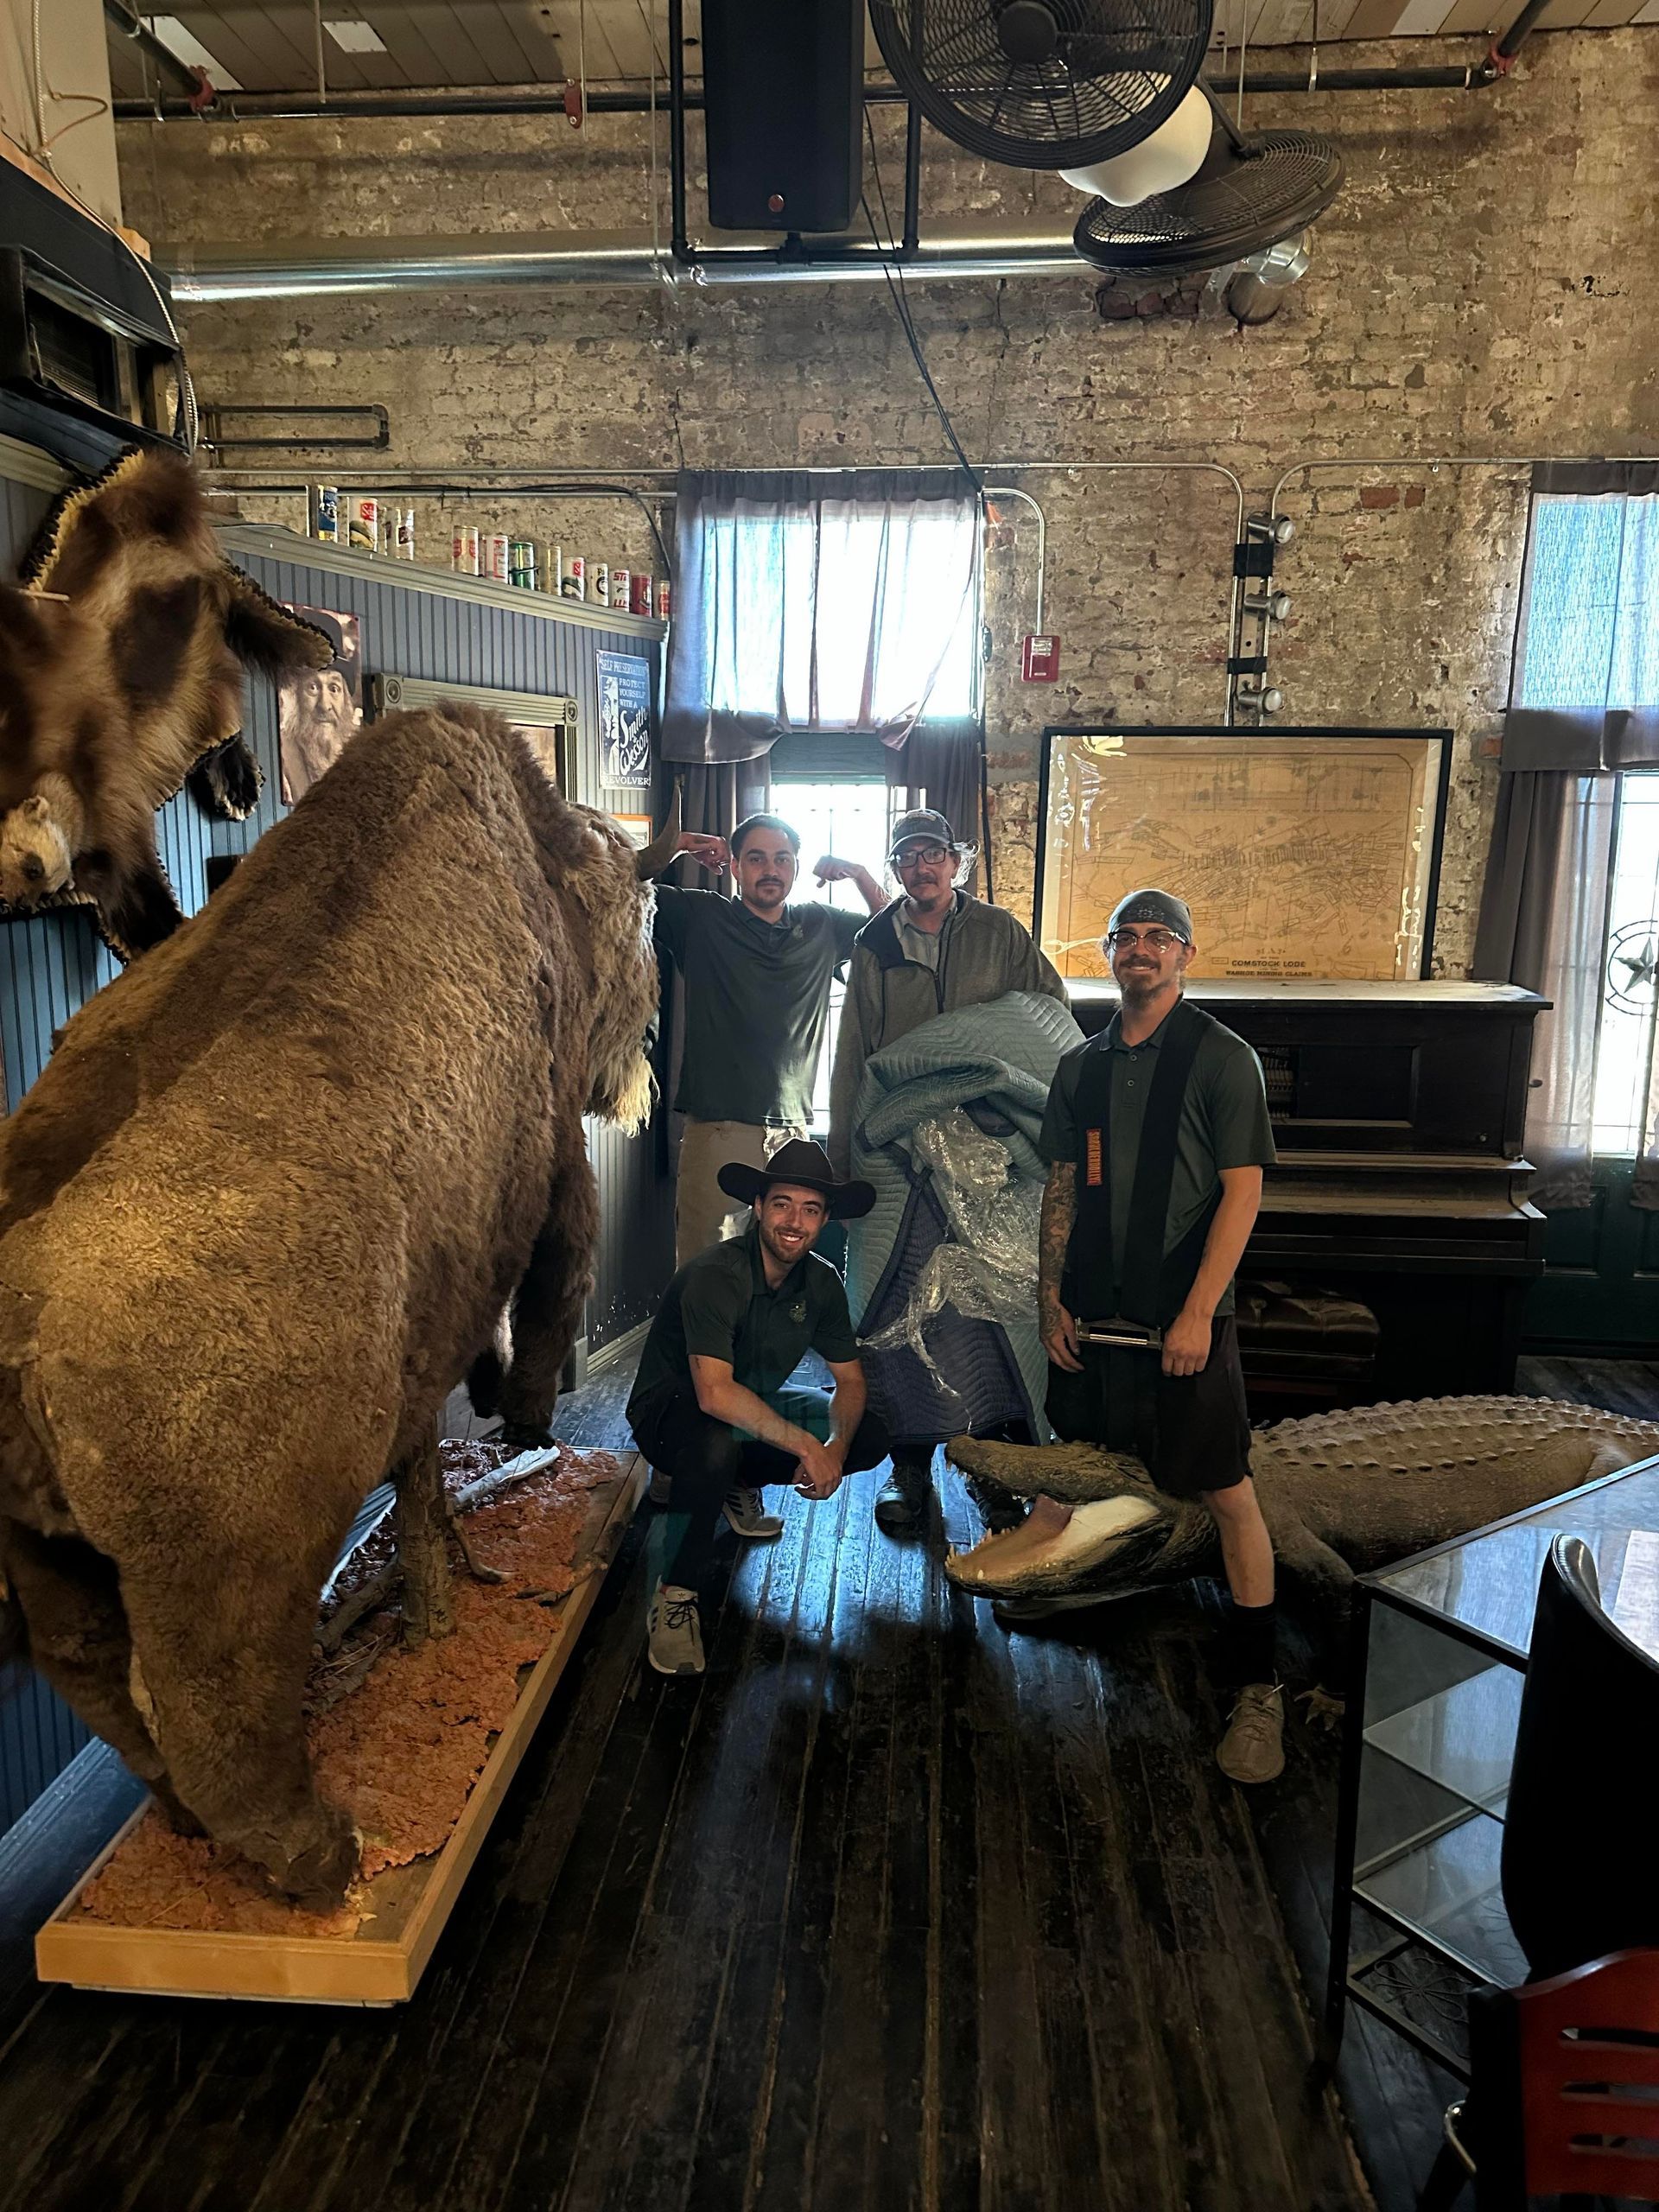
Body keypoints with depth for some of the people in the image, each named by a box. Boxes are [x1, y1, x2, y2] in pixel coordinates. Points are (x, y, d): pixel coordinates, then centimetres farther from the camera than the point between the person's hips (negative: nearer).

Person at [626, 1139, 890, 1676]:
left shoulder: (821, 1282, -7)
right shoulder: (716, 1275, -29)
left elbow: (849, 1379, 0)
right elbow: (715, 1394, -41)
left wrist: (836, 1446, -20)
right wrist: (806, 1444, -39)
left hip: (758, 1403, 7)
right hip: (672, 1410, -7)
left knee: (869, 1439, -7)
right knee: (714, 1446, -41)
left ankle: (738, 1482, 12)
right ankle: (676, 1593, -20)